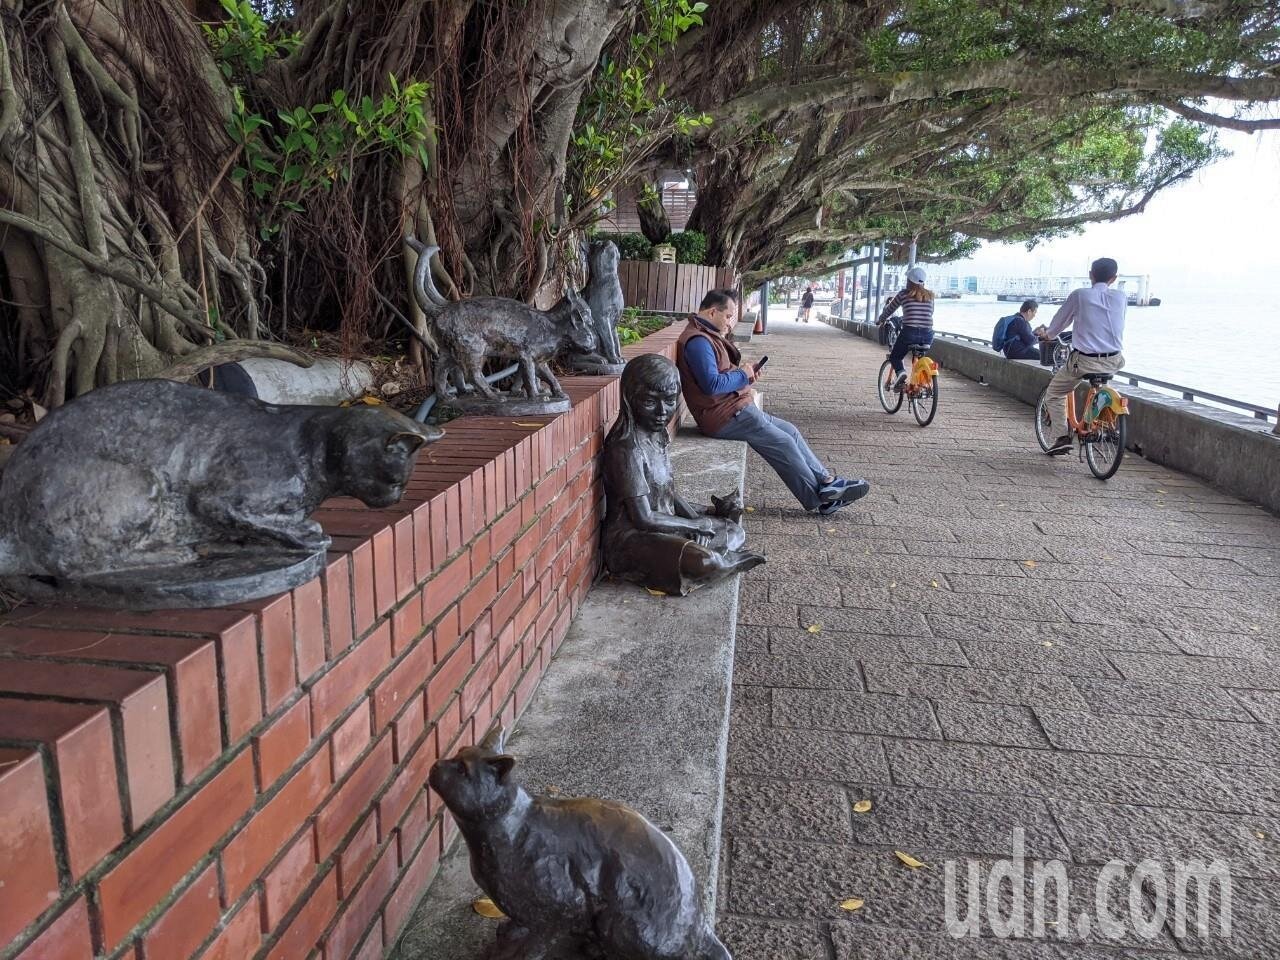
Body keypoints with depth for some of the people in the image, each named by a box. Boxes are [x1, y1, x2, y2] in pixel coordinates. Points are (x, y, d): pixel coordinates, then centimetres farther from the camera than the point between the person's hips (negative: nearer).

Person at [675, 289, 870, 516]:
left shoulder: (706, 336, 17)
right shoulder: (697, 341, -17)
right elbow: (712, 384, -27)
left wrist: (745, 374, 5)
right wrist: (742, 374, -11)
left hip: (735, 409, 11)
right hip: (725, 416, -11)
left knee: (790, 431, 8)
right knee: (783, 443, -9)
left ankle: (826, 481, 10)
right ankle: (821, 498, 2)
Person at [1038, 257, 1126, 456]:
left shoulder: (1079, 295, -3)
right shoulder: (1121, 297, 6)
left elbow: (1060, 320, 10)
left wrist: (1048, 335, 31)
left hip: (1084, 361, -4)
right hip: (1113, 362, 4)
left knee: (1053, 395, 15)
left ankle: (1063, 436, -1)